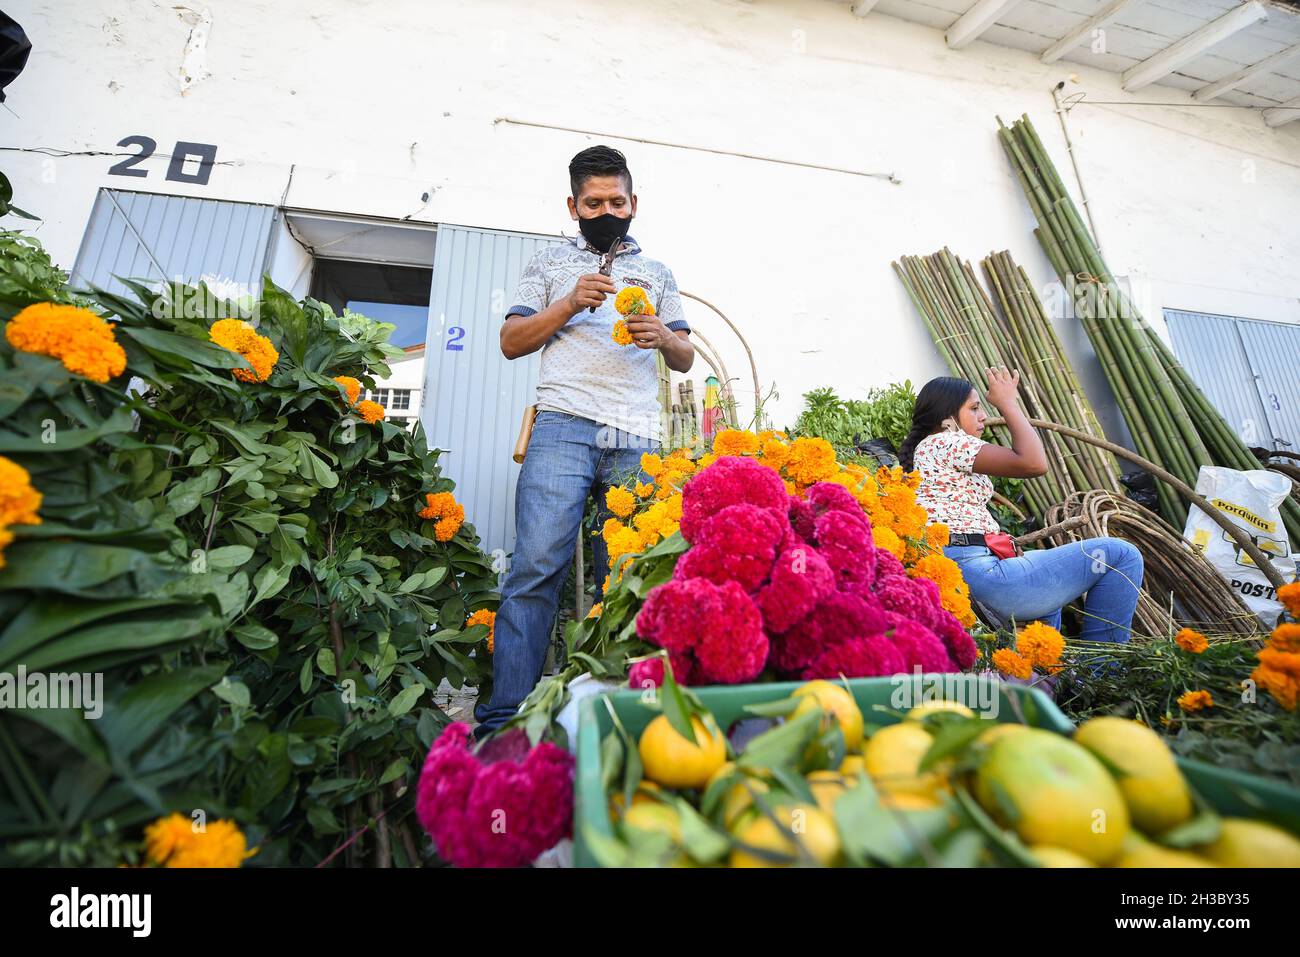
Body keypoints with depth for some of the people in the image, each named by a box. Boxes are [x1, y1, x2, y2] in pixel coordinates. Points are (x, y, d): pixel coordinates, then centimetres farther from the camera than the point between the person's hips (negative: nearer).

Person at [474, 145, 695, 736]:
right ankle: (505, 720, -4)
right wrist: (569, 304, -1)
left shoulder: (657, 274, 28)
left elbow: (686, 361, 22)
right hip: (564, 428, -1)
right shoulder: (550, 263, 23)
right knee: (538, 566, -12)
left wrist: (665, 338, -1)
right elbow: (511, 341, 13)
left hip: (638, 442, 2)